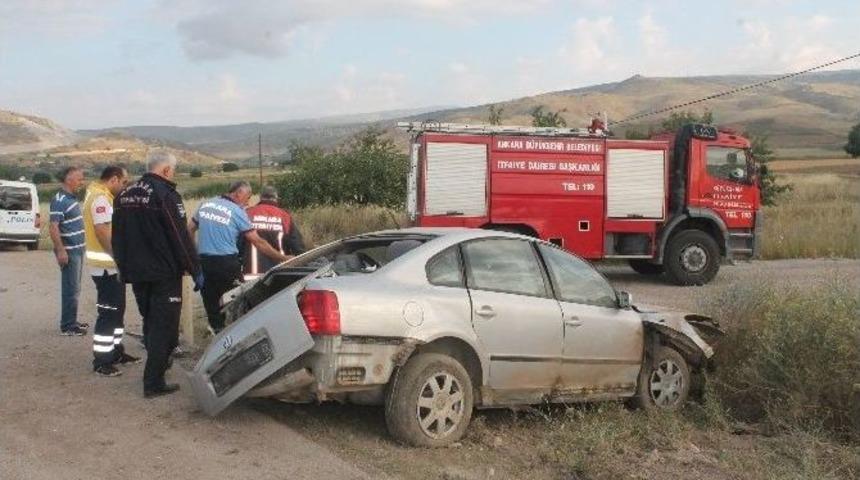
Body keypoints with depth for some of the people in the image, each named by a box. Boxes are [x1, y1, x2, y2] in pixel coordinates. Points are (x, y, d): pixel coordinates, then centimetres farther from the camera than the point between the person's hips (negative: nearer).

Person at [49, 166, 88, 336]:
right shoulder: (59, 200, -16)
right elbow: (53, 227, -22)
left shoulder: (71, 198, 13)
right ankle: (67, 326, 1)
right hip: (69, 251, -10)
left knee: (74, 288, 16)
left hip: (78, 250, 10)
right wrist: (61, 251, -25)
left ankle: (72, 321, 24)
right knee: (71, 289, -5)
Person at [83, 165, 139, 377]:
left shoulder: (103, 196, 16)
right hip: (106, 265, -11)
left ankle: (116, 351, 26)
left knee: (117, 309, 17)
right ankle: (101, 361, -2)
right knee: (108, 312, -7)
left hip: (112, 264, 11)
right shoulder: (100, 198, -17)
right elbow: (103, 231, -26)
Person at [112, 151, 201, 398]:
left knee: (150, 321, 22)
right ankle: (154, 382, -2)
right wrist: (195, 270, -11)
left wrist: (124, 266, 26)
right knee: (163, 326, -2)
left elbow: (117, 238, 17)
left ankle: (157, 363, 37)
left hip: (135, 273, 8)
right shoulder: (165, 195, -16)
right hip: (164, 273, -8)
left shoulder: (124, 195, 10)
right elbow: (181, 238, -18)